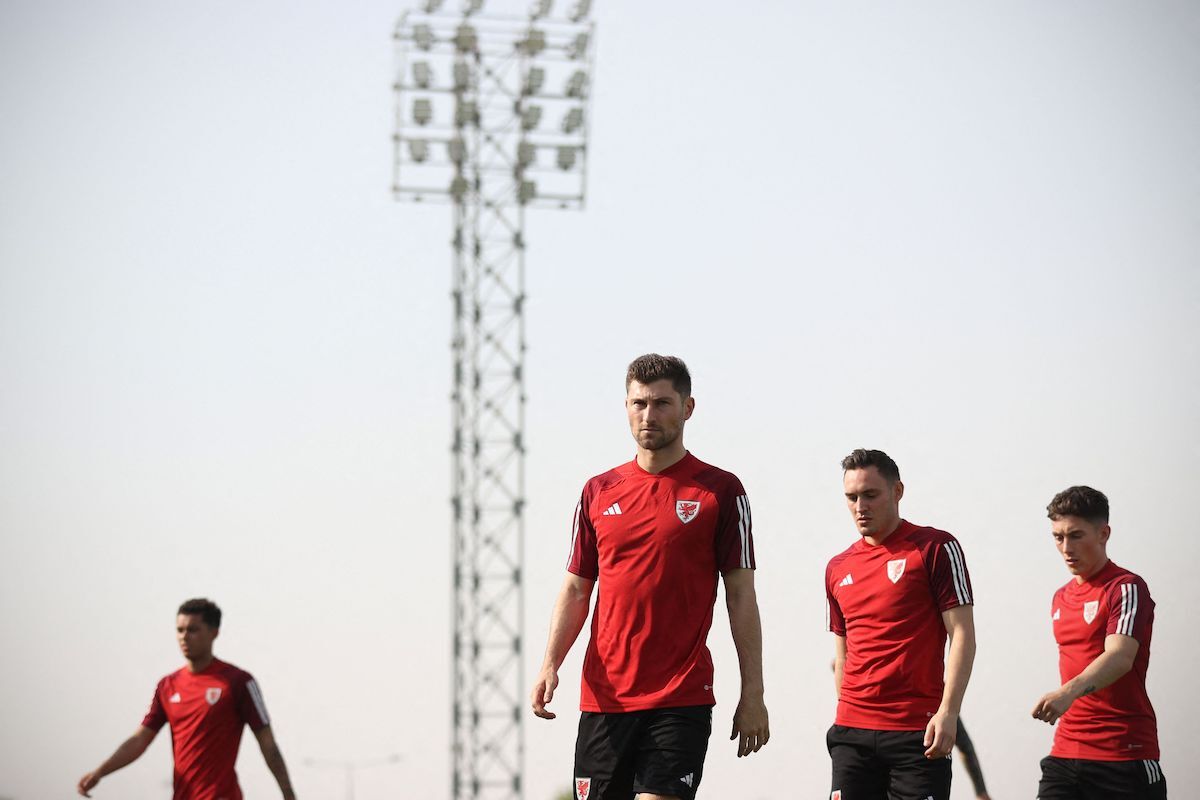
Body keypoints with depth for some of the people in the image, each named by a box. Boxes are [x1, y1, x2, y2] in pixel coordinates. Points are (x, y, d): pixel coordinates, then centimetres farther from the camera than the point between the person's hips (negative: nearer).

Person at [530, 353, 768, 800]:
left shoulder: (721, 491, 1)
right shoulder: (598, 492, 11)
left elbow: (741, 596, 1)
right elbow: (576, 590, 14)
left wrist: (753, 694, -4)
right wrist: (550, 665, -1)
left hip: (681, 699, -4)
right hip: (603, 698, 4)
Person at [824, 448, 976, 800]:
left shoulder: (936, 548, -1)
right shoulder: (837, 569, 15)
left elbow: (962, 634, -6)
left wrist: (948, 711, -16)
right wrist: (844, 718, 14)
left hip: (918, 731, -5)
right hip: (852, 731, 5)